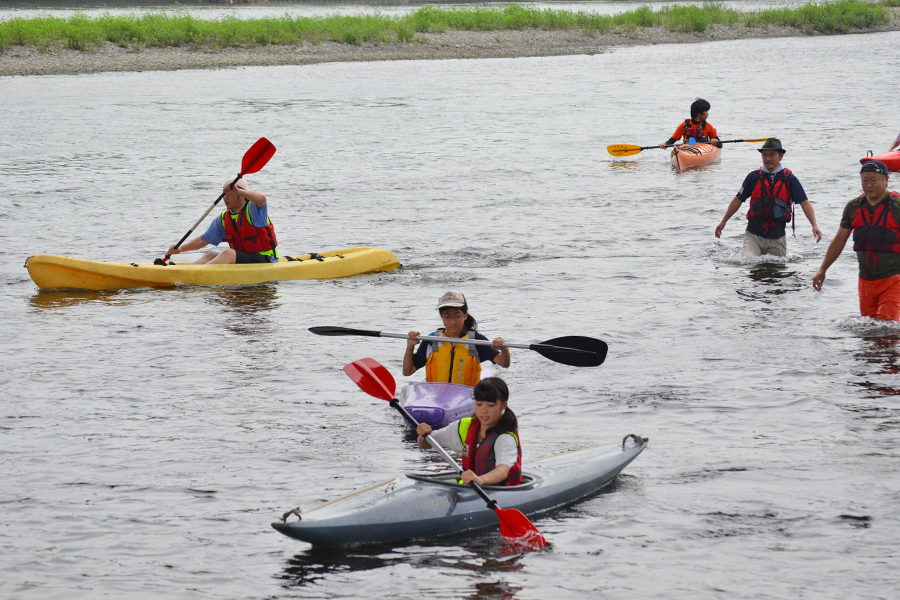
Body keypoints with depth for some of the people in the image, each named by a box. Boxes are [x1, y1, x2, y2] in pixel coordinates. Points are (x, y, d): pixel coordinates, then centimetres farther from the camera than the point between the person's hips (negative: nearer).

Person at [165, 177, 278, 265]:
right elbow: (204, 240, 14)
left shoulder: (252, 210, -7)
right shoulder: (223, 219, 13)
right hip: (242, 259, 7)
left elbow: (262, 199, -32)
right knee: (210, 256, -12)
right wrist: (180, 249, 2)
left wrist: (238, 191, -33)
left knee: (228, 253, -29)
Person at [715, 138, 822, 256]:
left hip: (777, 239, 1)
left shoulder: (790, 179, 2)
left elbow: (805, 203, -1)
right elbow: (738, 200, 13)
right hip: (753, 235, -1)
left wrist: (814, 225, -14)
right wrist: (723, 222, 16)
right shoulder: (753, 177, 4)